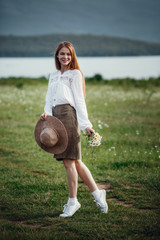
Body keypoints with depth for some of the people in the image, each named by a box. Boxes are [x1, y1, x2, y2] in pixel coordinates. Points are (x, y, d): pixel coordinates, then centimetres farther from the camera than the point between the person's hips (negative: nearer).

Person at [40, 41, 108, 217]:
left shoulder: (75, 74, 3)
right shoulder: (53, 76, 21)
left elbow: (79, 101, -2)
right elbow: (49, 99, 17)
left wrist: (86, 124, -8)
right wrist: (47, 112, -4)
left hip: (68, 115, -6)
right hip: (55, 117, 6)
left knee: (69, 161, -5)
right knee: (74, 161, 8)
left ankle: (72, 201, 5)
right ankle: (97, 193, 19)